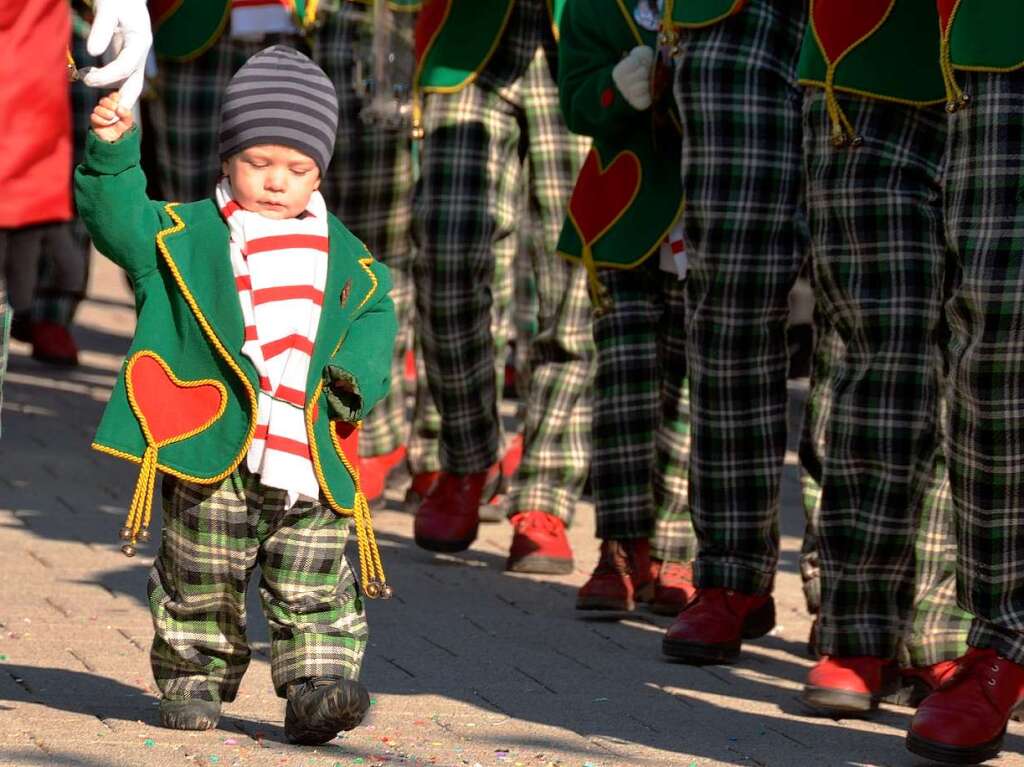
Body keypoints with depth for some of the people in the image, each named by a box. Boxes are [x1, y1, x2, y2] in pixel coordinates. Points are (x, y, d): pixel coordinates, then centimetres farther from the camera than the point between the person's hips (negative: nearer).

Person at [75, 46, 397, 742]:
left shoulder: (345, 258, 11)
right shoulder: (183, 236, 3)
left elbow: (375, 313, 18)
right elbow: (117, 218, -7)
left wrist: (356, 375, 0)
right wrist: (112, 150, -24)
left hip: (309, 461, 1)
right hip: (212, 455, -1)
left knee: (315, 591, -3)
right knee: (200, 583, 9)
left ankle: (318, 684, -1)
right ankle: (194, 678, 23)